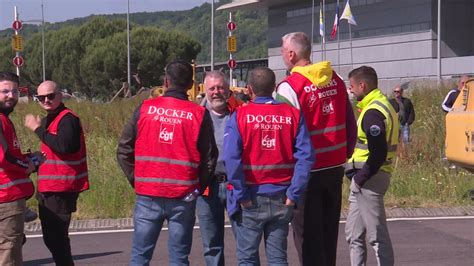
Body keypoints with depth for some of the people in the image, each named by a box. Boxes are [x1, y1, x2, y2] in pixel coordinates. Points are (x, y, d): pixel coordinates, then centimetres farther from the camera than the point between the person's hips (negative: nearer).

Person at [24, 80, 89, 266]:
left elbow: (63, 146, -29)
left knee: (57, 236, -12)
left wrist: (38, 128, -22)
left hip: (61, 189, -10)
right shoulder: (50, 119, 19)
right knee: (51, 237, 16)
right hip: (49, 188, 10)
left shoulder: (68, 119, -12)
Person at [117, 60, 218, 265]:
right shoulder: (199, 114, -2)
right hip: (183, 197, -1)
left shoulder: (145, 109, 0)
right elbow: (209, 157, -2)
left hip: (147, 195, 1)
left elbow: (124, 150, 2)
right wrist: (198, 187, 10)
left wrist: (136, 180, 11)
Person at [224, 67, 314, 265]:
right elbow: (306, 156, -8)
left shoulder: (240, 115, -7)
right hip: (281, 199, 3)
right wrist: (293, 194, -4)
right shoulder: (292, 114, 0)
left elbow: (231, 158, -18)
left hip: (250, 201, -3)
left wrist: (241, 194, -11)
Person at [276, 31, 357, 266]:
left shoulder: (289, 87, -14)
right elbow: (350, 124, 10)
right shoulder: (336, 80, 5)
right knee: (329, 230, 17)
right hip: (335, 167, 6)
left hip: (306, 170, -6)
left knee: (307, 233, 2)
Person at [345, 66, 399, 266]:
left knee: (376, 234, -3)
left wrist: (362, 177, -18)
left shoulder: (373, 112, -19)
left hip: (369, 180, -11)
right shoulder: (382, 105, 14)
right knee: (354, 233, 17)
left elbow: (378, 152, -26)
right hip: (364, 179, 11)